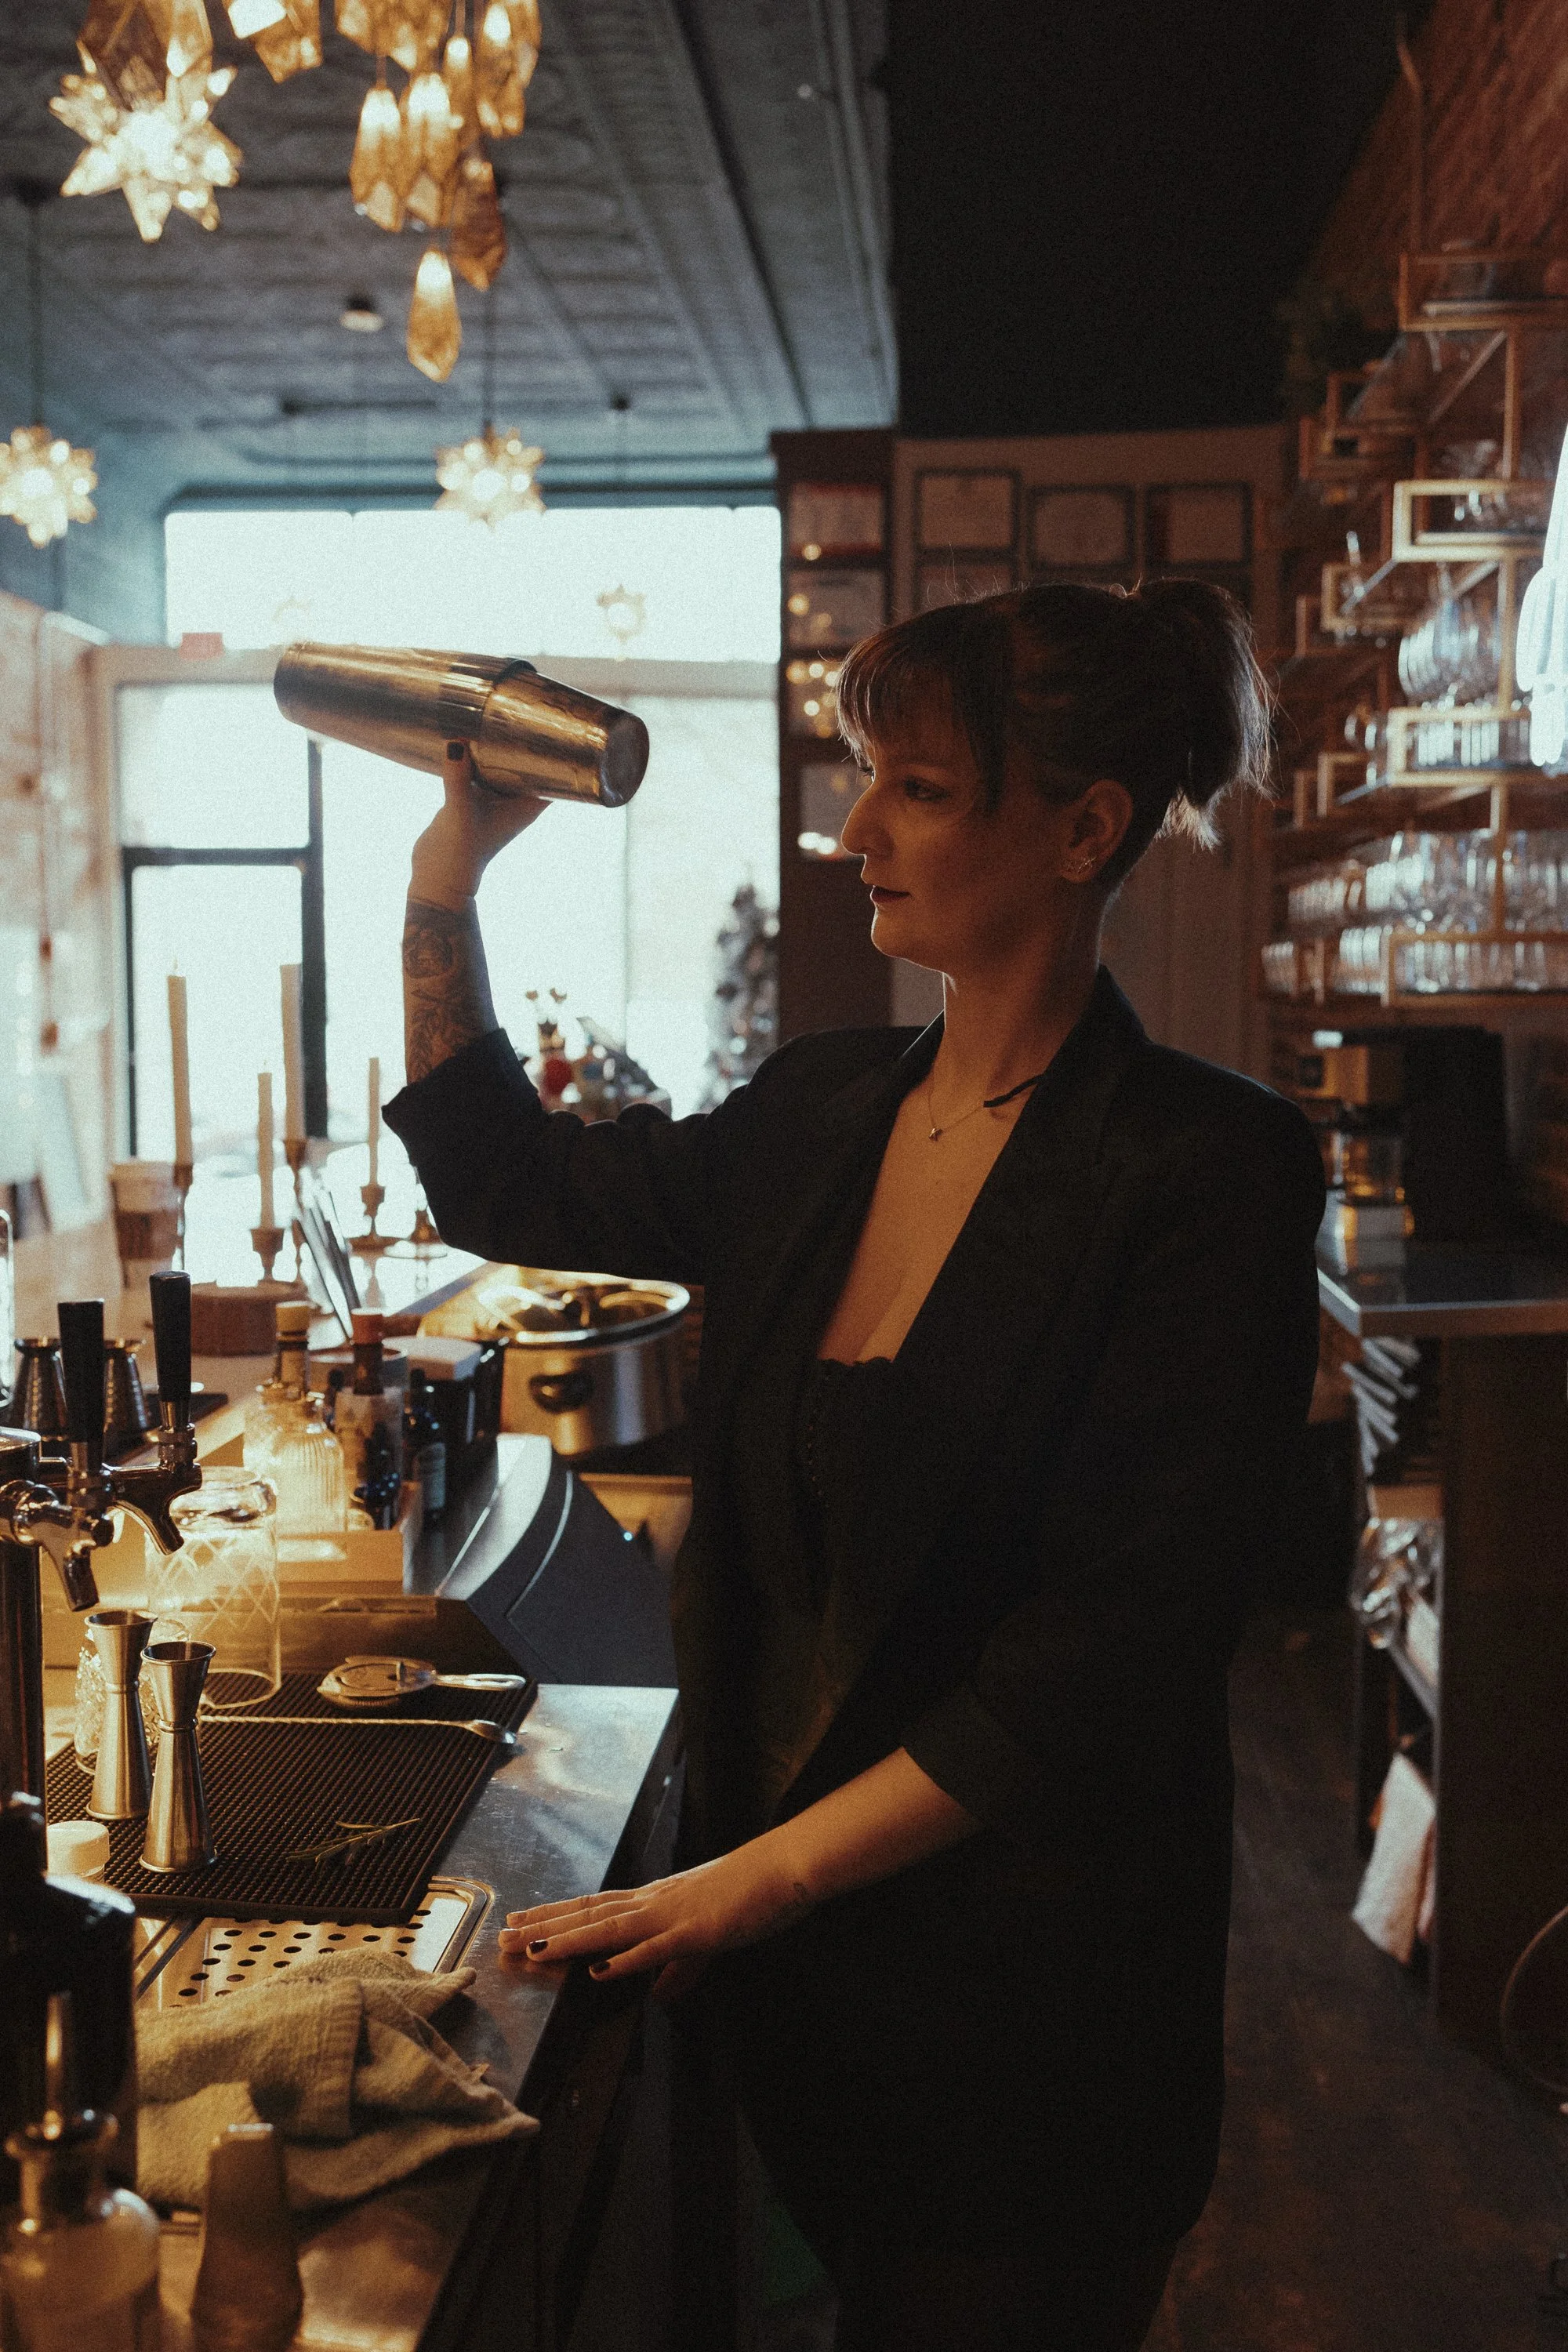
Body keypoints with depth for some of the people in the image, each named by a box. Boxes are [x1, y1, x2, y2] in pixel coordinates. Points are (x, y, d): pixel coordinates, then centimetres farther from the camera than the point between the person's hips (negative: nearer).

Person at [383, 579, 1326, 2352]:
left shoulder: (1207, 1173, -17)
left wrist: (750, 1879, -20)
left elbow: (1112, 1651, -20)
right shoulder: (825, 1110, 2)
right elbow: (513, 1190, 15)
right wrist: (445, 888, 4)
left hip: (1030, 1997, -5)